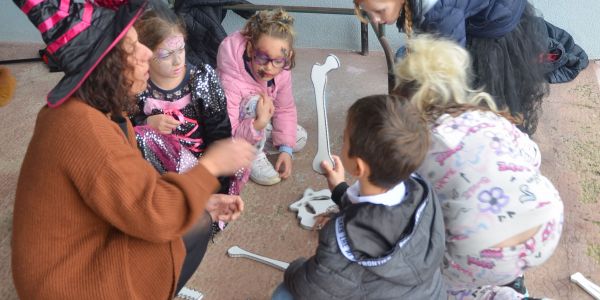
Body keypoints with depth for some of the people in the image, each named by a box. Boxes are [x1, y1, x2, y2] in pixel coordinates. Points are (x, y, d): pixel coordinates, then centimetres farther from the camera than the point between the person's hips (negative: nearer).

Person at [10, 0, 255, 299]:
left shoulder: (90, 110, 2)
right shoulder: (84, 128, -31)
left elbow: (137, 186, 8)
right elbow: (155, 214, -29)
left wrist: (202, 204, -1)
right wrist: (211, 164, -17)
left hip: (84, 245, 9)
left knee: (197, 217, 11)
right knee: (195, 227, -9)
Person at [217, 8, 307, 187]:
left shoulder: (282, 71, -22)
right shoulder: (229, 80, -40)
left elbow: (285, 110, -9)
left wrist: (285, 149, -20)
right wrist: (259, 124, -55)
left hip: (259, 123, 7)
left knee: (299, 139, -1)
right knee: (254, 102, -36)